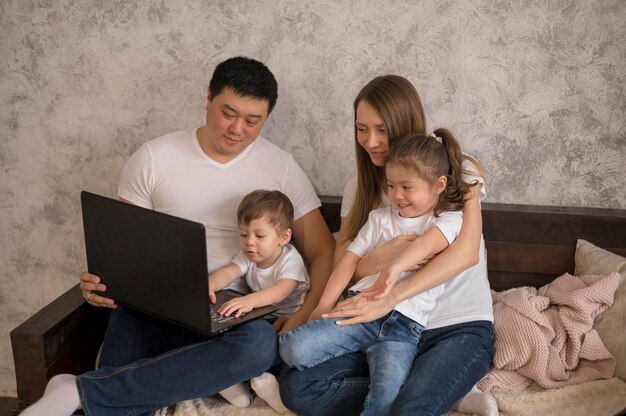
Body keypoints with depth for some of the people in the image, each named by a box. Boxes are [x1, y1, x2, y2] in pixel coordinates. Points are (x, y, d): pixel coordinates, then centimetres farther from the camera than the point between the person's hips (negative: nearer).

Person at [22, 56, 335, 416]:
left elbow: (323, 252, 6)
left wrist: (306, 314, -14)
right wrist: (100, 280, -13)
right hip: (153, 303, -2)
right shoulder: (154, 159, 6)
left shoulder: (282, 168, 6)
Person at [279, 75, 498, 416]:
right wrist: (384, 256, -22)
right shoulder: (360, 188, 11)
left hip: (458, 327, -6)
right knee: (296, 386, -20)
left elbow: (466, 252, -19)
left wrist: (389, 299, -30)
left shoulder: (454, 170, -3)